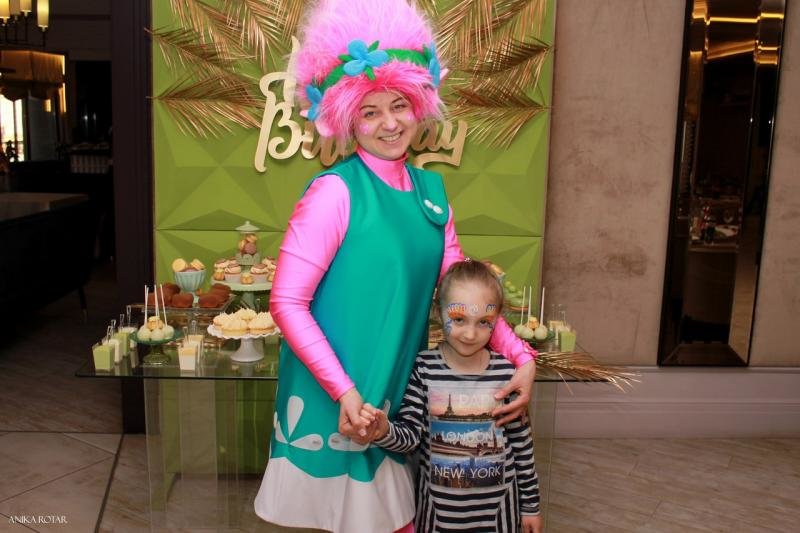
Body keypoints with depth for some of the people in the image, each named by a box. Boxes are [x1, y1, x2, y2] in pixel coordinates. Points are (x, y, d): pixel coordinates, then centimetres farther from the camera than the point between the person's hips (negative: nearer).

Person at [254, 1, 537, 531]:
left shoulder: (430, 189, 4)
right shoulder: (335, 190, -16)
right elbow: (287, 302, -18)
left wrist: (520, 354, -4)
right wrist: (343, 391, -23)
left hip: (401, 393, 6)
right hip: (336, 404, -6)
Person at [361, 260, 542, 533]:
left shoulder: (506, 372, -11)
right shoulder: (423, 368, -12)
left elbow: (521, 443, -2)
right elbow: (411, 435, -12)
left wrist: (530, 504, 5)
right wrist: (384, 431, -33)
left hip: (496, 504, 0)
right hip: (439, 504, 0)